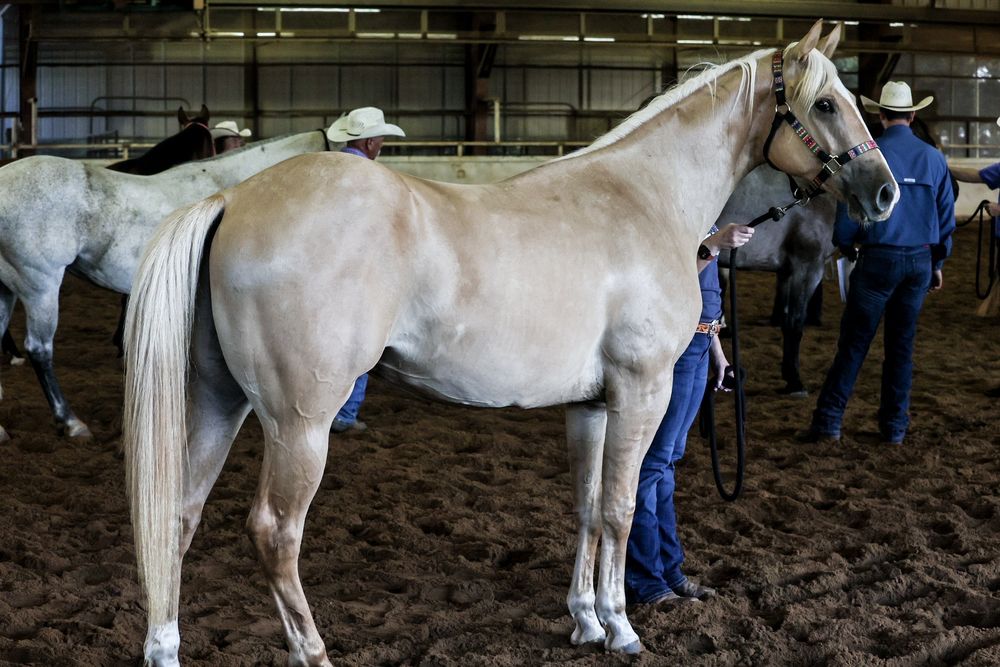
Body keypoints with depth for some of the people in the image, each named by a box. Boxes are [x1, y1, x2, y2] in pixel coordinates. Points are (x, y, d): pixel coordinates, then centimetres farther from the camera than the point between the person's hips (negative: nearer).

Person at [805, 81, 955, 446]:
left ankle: (828, 422, 0)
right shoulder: (934, 158, 3)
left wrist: (845, 248, 12)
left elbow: (848, 211, -7)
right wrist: (938, 262, 19)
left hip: (878, 260, -3)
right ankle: (895, 426, 15)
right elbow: (947, 217, 8)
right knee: (902, 345, 11)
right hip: (920, 261, 3)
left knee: (854, 342, 1)